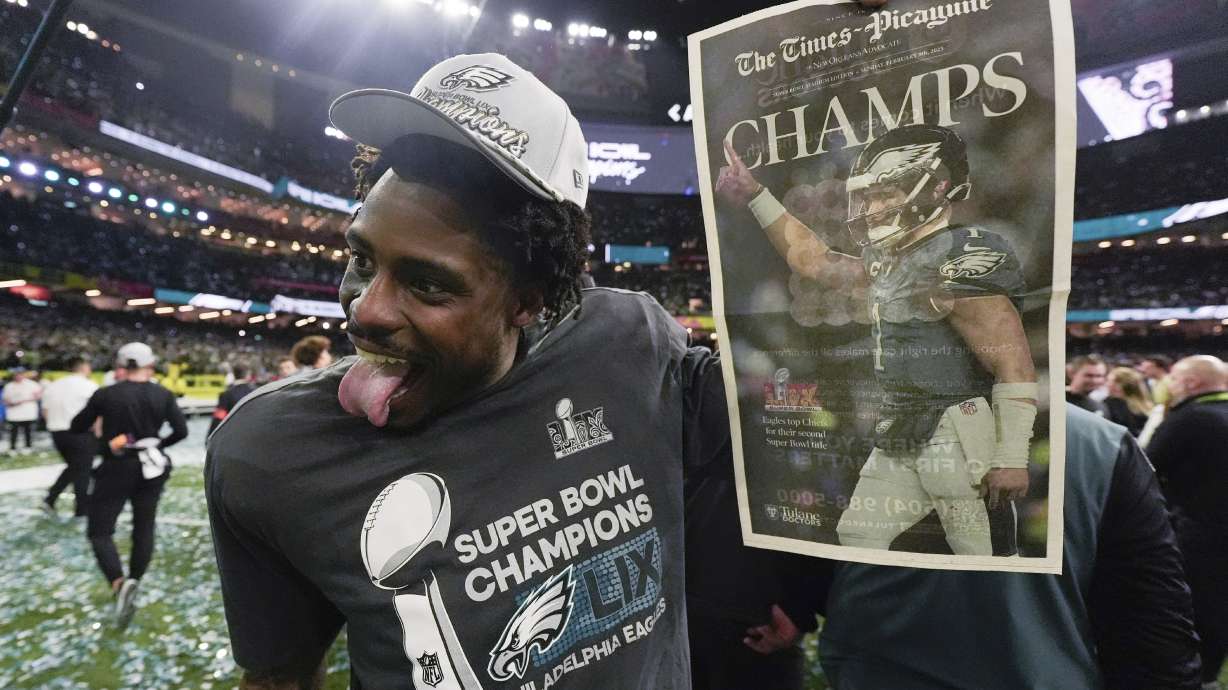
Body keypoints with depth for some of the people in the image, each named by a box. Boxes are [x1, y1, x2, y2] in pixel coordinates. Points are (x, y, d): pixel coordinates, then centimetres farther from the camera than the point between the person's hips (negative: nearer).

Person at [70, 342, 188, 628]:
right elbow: (181, 431, -6)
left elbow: (76, 428, 1)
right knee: (144, 528, 16)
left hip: (117, 469, -2)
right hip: (151, 467, 3)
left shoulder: (106, 394, -10)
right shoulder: (163, 395, -5)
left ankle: (119, 583, -16)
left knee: (99, 530, 5)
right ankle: (134, 583, 23)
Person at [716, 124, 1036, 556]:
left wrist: (1011, 458, -18)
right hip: (900, 437, 9)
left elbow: (1014, 367, -17)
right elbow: (813, 259, 18)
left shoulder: (960, 264, -15)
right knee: (857, 536, 15)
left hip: (960, 438, -9)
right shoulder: (890, 261, 11)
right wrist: (755, 197, 18)